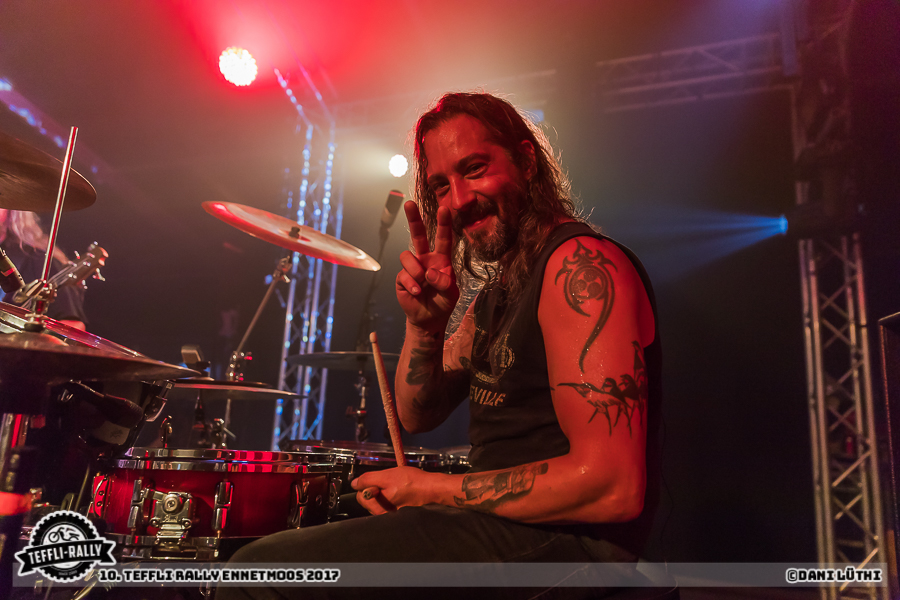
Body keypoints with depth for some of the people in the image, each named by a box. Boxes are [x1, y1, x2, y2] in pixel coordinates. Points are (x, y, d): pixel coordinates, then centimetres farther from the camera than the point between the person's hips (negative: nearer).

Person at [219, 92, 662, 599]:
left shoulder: (582, 265, -18)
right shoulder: (495, 286, 12)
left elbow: (613, 486, -25)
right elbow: (418, 416, 11)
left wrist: (433, 490, -16)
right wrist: (425, 324, -9)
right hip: (501, 522, 9)